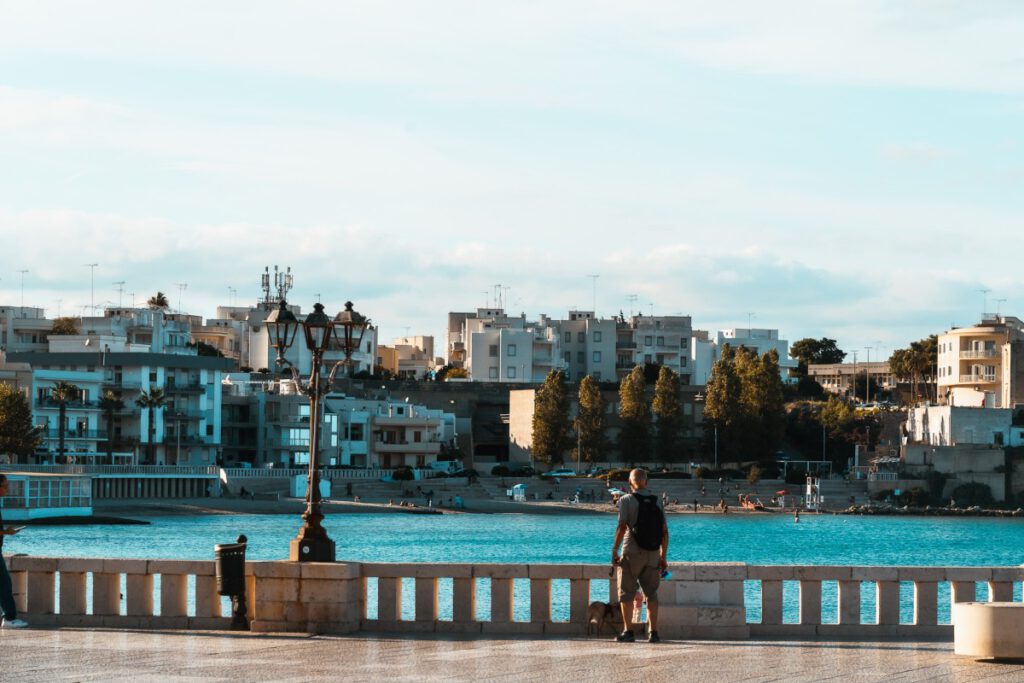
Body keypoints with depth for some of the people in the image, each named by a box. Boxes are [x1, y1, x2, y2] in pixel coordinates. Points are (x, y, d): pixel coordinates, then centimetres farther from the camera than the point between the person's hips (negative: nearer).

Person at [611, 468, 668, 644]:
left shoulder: (626, 500, -5)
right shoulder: (656, 502, 8)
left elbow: (622, 527, -14)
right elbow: (665, 532, 7)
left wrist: (614, 551, -9)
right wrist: (663, 557, 13)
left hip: (632, 552, -4)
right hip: (653, 554, 4)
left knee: (627, 593, 5)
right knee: (651, 594, 10)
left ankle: (628, 631, 1)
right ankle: (653, 632, 5)